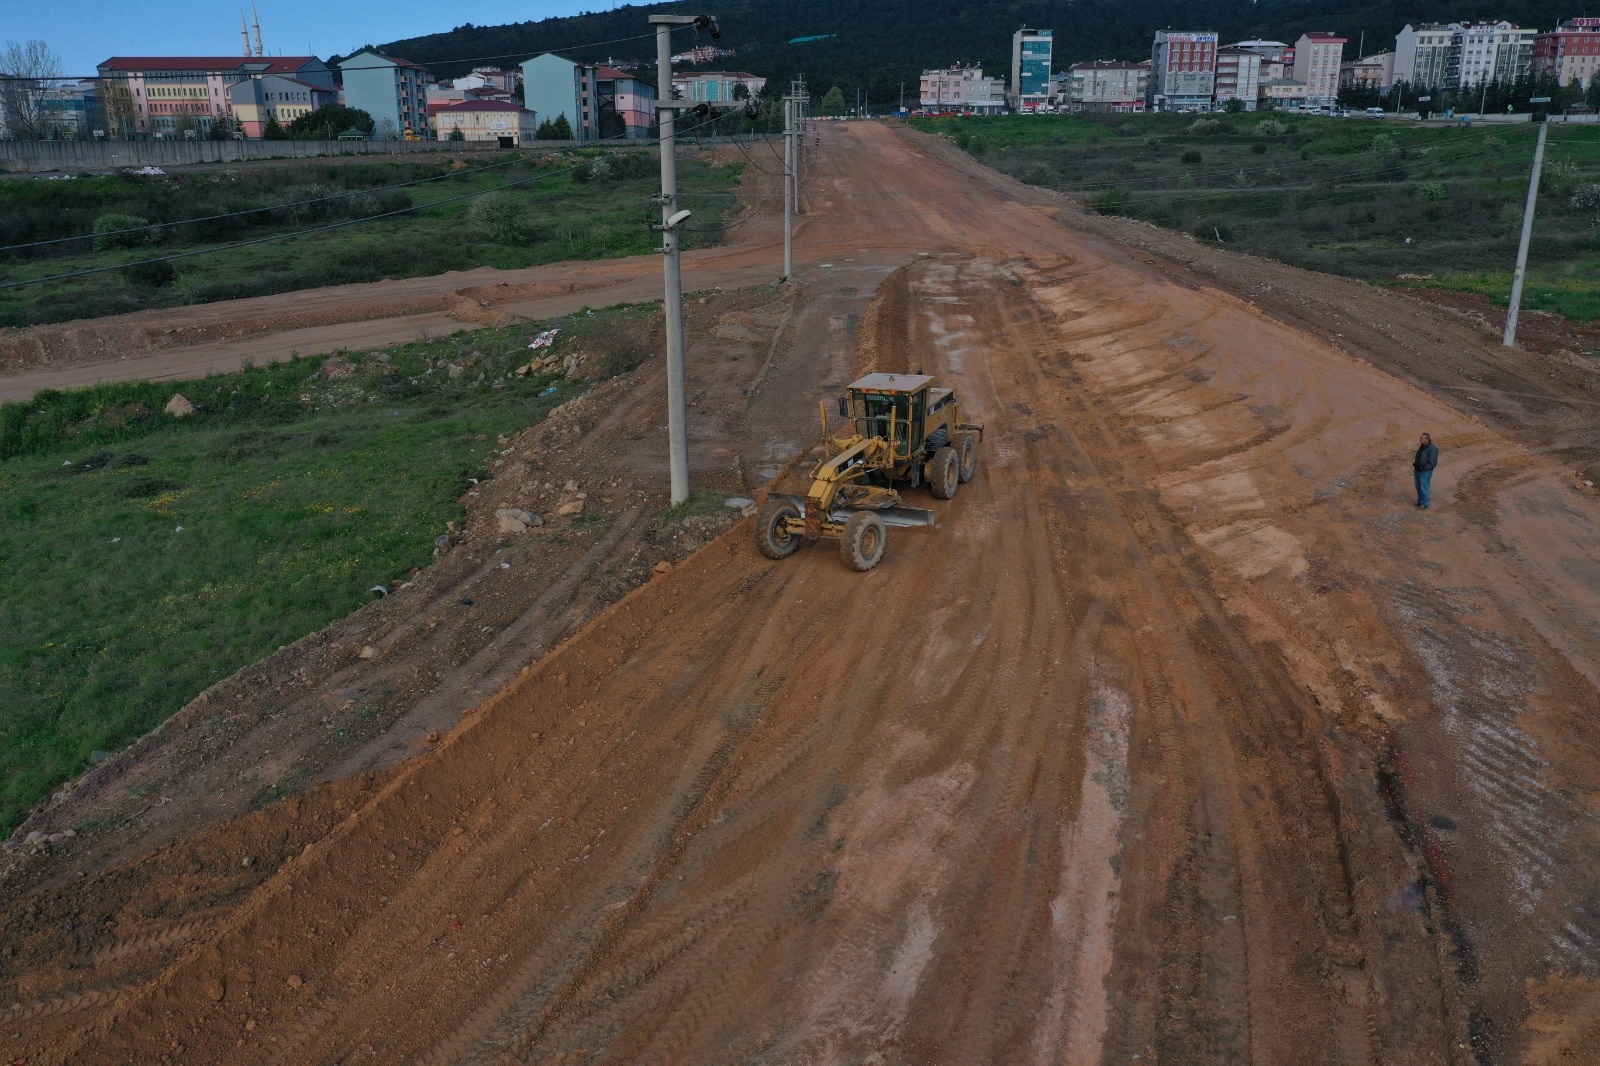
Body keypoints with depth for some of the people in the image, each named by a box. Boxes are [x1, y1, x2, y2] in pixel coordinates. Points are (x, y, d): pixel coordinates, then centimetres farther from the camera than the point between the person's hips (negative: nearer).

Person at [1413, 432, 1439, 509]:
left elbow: (1431, 463, -22)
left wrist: (1423, 469, -18)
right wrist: (1415, 464, 7)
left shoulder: (1432, 449, -21)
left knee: (1424, 488, 2)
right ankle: (1420, 501, 33)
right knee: (1418, 487, 18)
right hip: (1417, 470, 8)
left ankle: (1425, 503, 16)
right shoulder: (1422, 446, 5)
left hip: (1425, 472, -8)